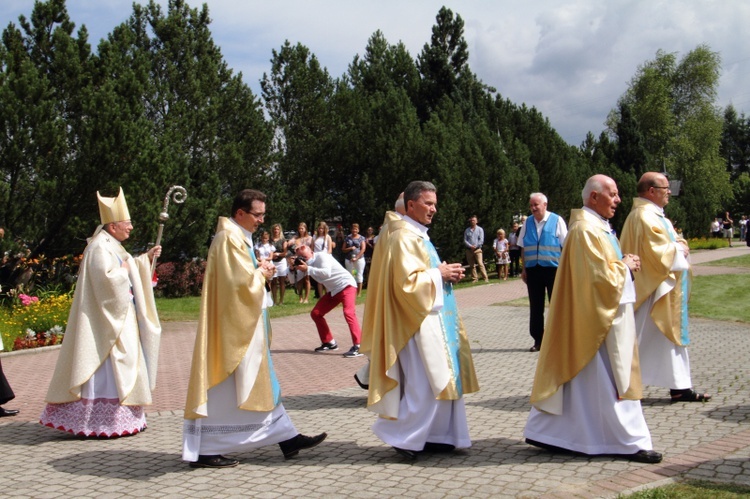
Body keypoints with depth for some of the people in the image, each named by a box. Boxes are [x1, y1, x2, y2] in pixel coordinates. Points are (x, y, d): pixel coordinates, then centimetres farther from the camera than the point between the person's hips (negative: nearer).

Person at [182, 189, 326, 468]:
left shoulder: (238, 237, 16)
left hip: (244, 325, 11)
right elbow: (242, 281, -23)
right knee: (224, 387, -4)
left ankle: (287, 439, 19)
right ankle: (202, 451, 5)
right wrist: (262, 272, -5)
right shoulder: (229, 238, -16)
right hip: (233, 327, -11)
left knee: (261, 382, 12)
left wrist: (259, 271, 5)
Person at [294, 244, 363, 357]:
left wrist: (308, 269, -34)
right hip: (333, 290, 9)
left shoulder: (321, 256, -17)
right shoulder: (306, 264, 6)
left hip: (346, 285, -9)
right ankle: (329, 342, 18)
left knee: (348, 312, -29)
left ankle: (358, 346, -33)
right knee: (315, 313, 7)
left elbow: (326, 273, -33)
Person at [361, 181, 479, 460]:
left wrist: (448, 274, 7)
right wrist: (438, 274, -13)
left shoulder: (419, 236, 17)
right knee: (424, 383, -8)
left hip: (433, 317, 10)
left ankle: (436, 436, 18)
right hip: (419, 321, -10)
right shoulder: (403, 238, -14)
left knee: (442, 380, 11)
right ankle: (403, 436, 3)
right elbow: (407, 282, -22)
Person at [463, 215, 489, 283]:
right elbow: (465, 240, 4)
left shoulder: (480, 229, 5)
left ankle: (485, 278, -14)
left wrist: (475, 246, -12)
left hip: (477, 249, -3)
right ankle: (474, 278, 11)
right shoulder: (467, 230, 9)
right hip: (469, 250, 3)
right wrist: (470, 246, -12)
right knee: (472, 265, 5)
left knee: (480, 264, -13)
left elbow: (481, 240, -2)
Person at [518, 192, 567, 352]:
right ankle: (538, 340, 17)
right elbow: (523, 247, 11)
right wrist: (524, 269, 9)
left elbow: (565, 246, -4)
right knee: (535, 307, 8)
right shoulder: (527, 222, 7)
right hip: (533, 270, 4)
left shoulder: (557, 221, -4)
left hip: (553, 269, -3)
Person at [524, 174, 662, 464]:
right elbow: (601, 276, -22)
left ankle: (545, 431, 20)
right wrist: (624, 266, -7)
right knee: (611, 378, -2)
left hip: (605, 313, 11)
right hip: (600, 316, -11)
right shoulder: (586, 230, -18)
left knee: (573, 373, 13)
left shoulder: (597, 226, 14)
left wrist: (624, 264, 6)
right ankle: (630, 442, 8)